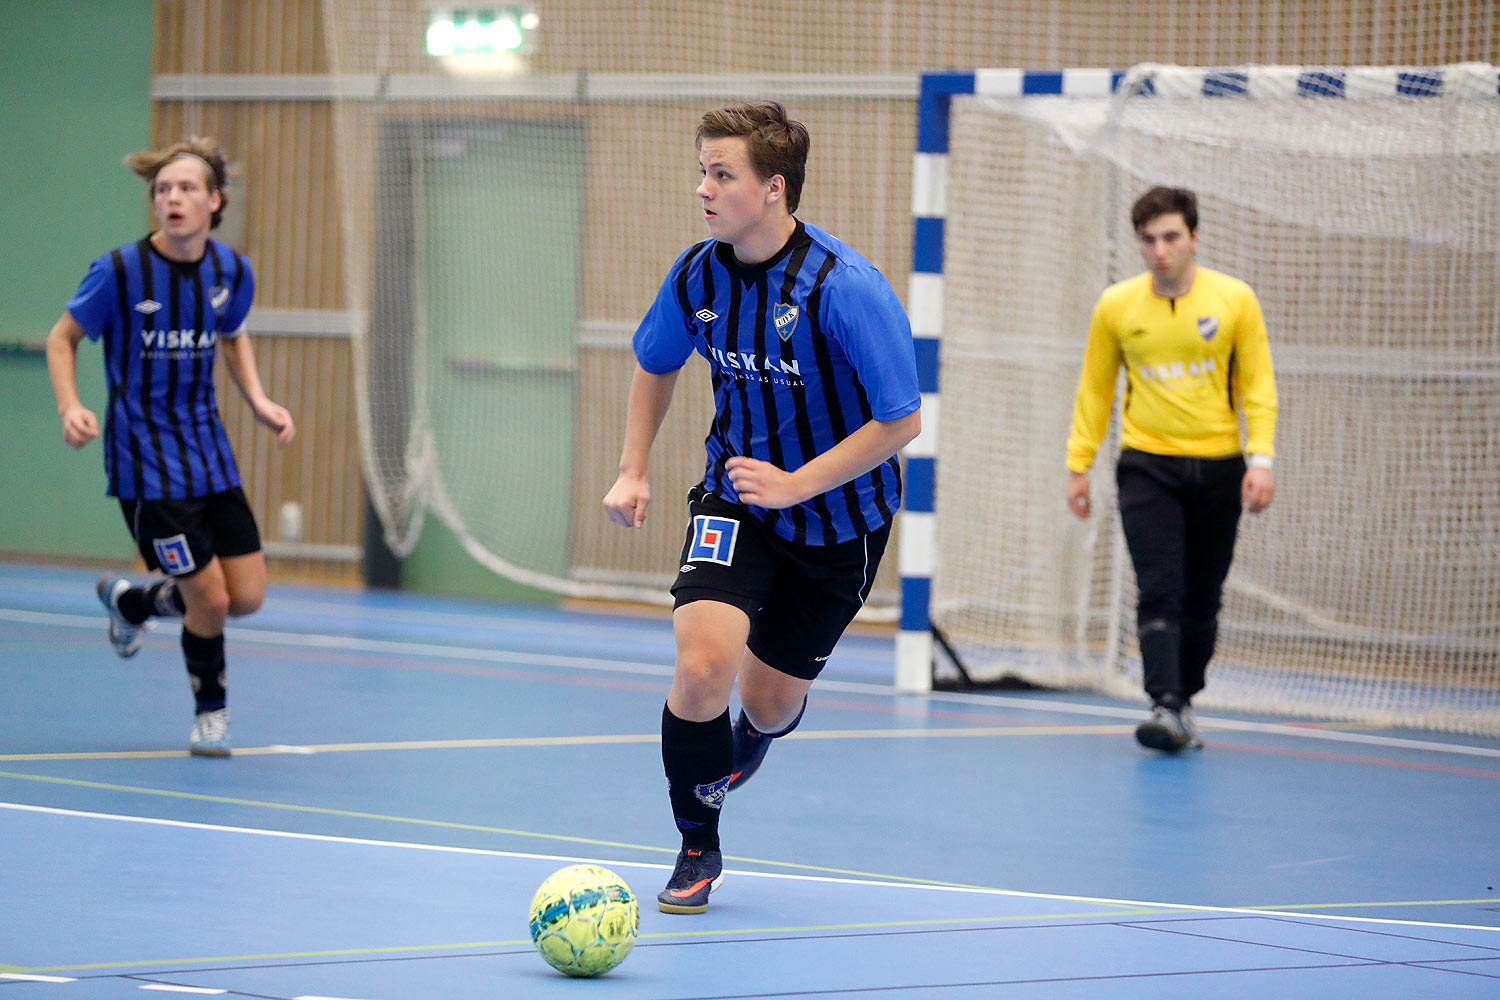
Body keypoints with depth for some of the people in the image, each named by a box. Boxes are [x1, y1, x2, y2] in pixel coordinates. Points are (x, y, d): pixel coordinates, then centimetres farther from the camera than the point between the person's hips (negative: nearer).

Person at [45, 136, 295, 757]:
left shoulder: (231, 270, -2)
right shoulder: (120, 271, -16)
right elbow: (62, 338, -2)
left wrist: (258, 401, 5)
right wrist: (70, 407, -18)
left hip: (210, 454, 6)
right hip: (146, 462, -6)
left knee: (247, 597, 5)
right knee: (209, 598, -9)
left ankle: (129, 601, 33)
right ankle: (210, 712, 19)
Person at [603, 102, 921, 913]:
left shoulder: (846, 289, -26)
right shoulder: (698, 272, -10)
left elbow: (901, 421, -21)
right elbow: (654, 364, 12)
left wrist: (797, 484, -26)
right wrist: (632, 471, 4)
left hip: (837, 520, -2)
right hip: (734, 498, 2)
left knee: (771, 704, 8)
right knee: (703, 662, -21)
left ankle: (750, 740, 49)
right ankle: (697, 847, 0)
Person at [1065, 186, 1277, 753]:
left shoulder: (1235, 300, -1)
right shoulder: (1116, 306, 1)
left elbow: (1258, 386, 1)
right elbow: (1095, 388, 11)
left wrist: (1260, 459, -9)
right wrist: (1078, 463, 8)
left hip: (1218, 467, 1)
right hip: (1147, 467, -1)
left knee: (1201, 600, 7)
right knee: (1160, 594, -14)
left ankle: (1184, 705, 20)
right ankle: (1165, 708, -21)